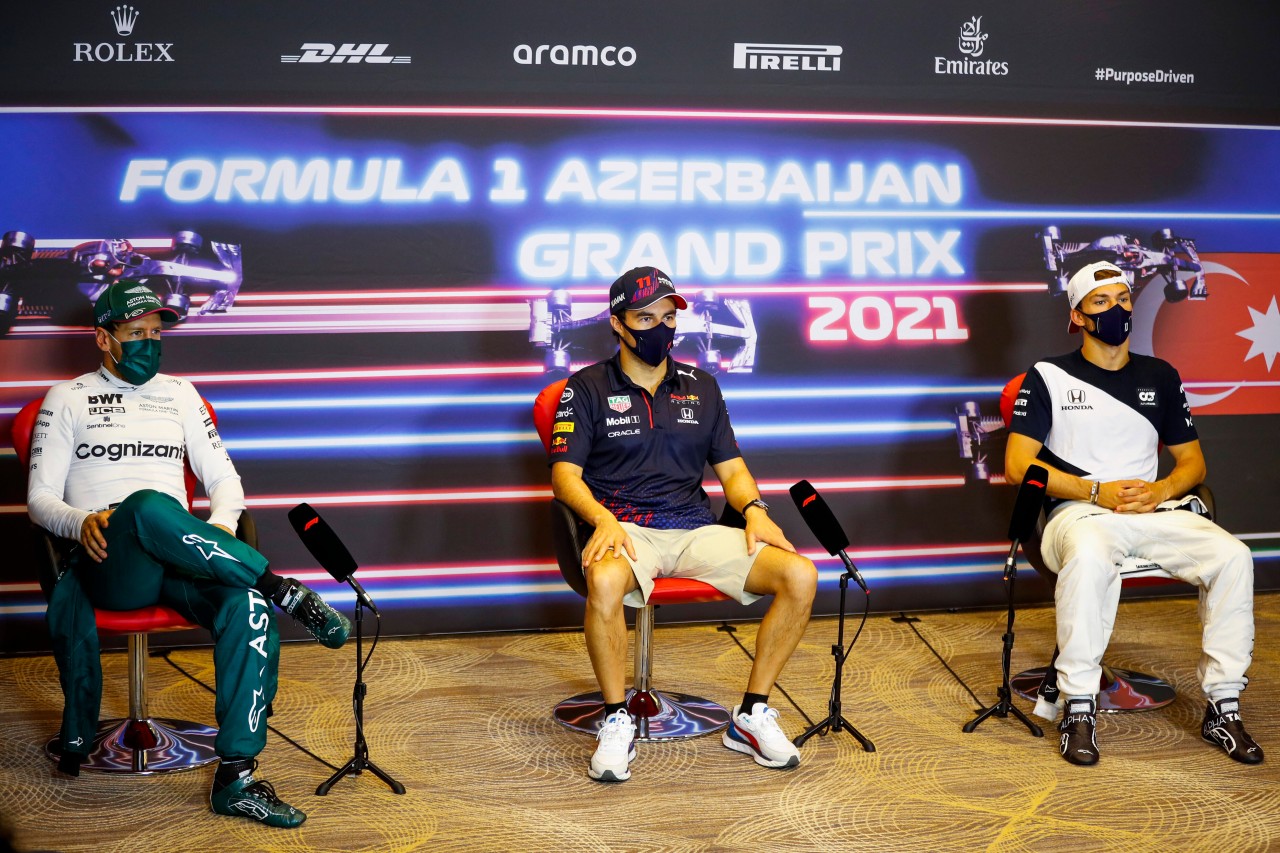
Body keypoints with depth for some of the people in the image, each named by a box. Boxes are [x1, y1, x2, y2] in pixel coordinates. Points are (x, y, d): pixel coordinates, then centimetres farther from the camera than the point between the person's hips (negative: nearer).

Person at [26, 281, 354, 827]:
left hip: (176, 563, 3)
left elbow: (223, 477, 20)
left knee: (249, 607, -32)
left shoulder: (179, 394, 24)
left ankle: (234, 780, -30)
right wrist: (81, 523, -14)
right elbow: (40, 498, 9)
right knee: (149, 507, -41)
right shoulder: (67, 399, 16)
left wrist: (220, 527, -3)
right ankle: (284, 590, -31)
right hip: (107, 565, -3)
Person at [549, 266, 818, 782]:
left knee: (800, 575, -19)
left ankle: (751, 716, -6)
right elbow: (565, 475, -2)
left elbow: (732, 469, 18)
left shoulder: (701, 387, 19)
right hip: (624, 529, -4)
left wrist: (754, 509, -5)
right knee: (605, 581, -41)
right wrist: (603, 519, -22)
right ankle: (617, 723, -21)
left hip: (695, 532, 4)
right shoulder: (587, 388, 7)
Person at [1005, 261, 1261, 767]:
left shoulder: (1160, 377, 18)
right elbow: (1017, 465, -3)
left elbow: (1192, 462, 18)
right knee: (1090, 556, -40)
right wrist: (1097, 492, -13)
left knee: (1232, 556, -24)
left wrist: (1161, 491, -6)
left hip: (1154, 510, 4)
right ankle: (1079, 709, -32)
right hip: (1077, 512, -4)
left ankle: (1223, 707, -16)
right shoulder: (1049, 377, 5)